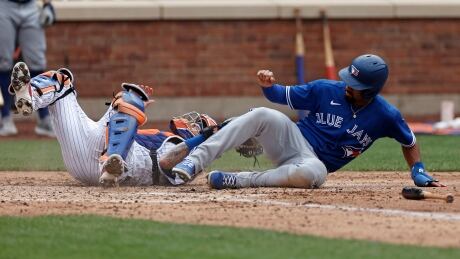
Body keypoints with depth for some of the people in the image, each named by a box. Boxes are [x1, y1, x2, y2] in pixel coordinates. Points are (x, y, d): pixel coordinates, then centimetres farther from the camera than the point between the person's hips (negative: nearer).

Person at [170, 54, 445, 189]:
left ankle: (236, 181, -30)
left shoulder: (386, 115, -6)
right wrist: (269, 86, -17)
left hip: (315, 162, -1)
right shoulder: (326, 90, -5)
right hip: (292, 140, 1)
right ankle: (194, 163, -41)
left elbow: (410, 141, 11)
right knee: (263, 116, -31)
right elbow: (284, 96, 4)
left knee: (312, 174, -42)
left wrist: (418, 172, -1)